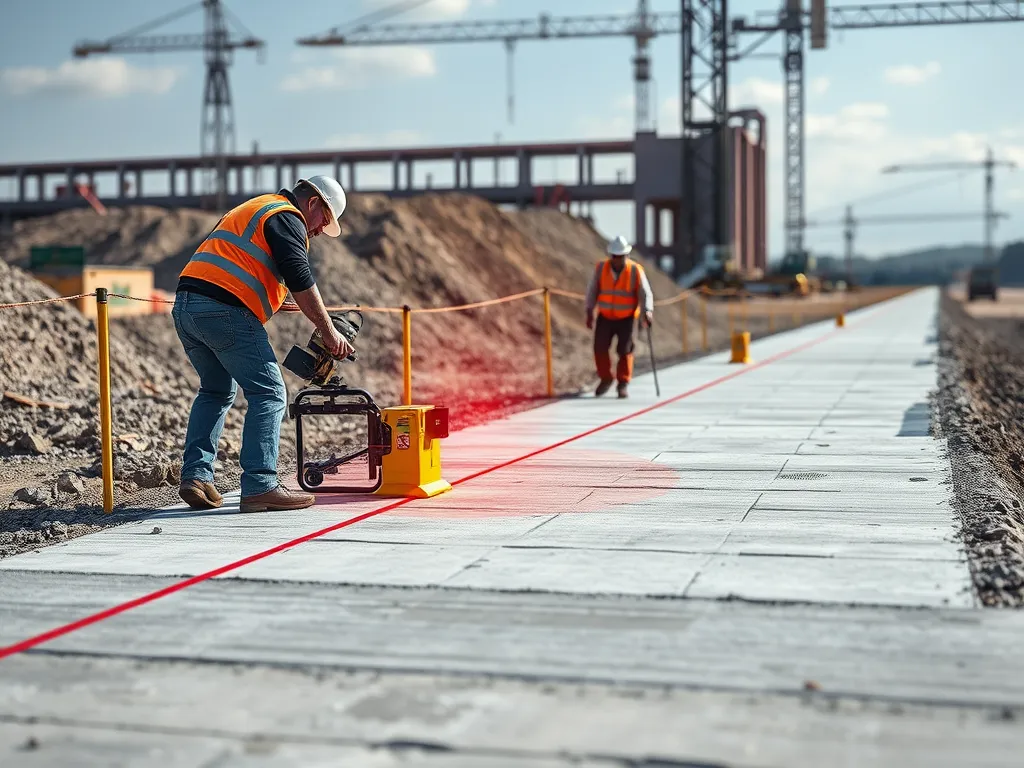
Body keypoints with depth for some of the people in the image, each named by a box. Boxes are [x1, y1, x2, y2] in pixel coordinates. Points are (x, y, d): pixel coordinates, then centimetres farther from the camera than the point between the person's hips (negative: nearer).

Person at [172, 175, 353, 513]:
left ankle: (195, 476, 13)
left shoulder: (250, 210, 31)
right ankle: (259, 486, -12)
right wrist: (328, 331, -7)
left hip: (185, 303, 9)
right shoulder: (287, 217, 2)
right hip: (224, 308, -9)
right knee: (268, 393, -5)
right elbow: (301, 282, -11)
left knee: (216, 391, 22)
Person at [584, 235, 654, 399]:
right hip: (605, 317, 2)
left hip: (626, 318, -2)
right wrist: (589, 312, -8)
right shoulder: (601, 268, -6)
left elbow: (645, 293, -15)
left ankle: (623, 384, 9)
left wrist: (647, 312, -31)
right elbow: (593, 290, -1)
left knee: (624, 350, -5)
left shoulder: (635, 270, -12)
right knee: (600, 348, -2)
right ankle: (606, 379, 20)